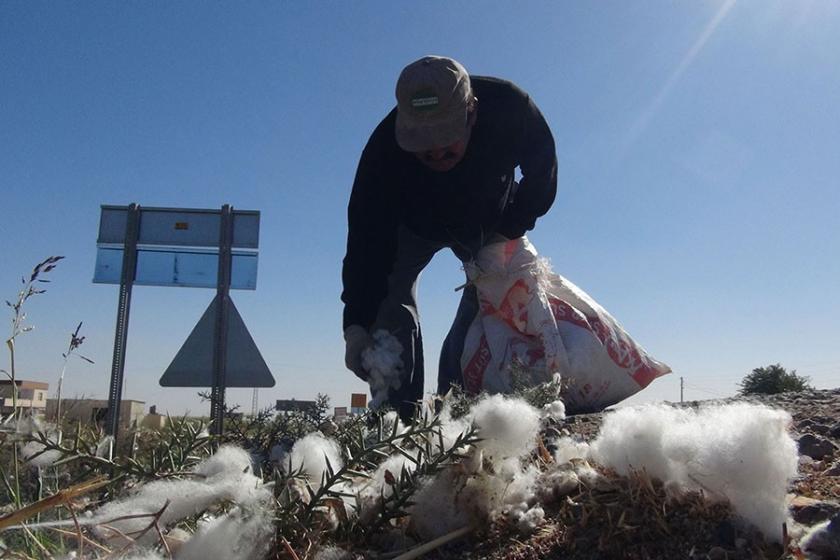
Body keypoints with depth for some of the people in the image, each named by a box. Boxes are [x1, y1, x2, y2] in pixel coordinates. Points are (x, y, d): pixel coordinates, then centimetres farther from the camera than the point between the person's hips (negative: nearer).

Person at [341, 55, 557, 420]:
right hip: (415, 222, -2)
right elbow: (366, 241, -40)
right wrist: (356, 325, -47)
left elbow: (542, 170, -15)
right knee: (387, 292, -21)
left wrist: (509, 231, -22)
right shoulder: (384, 150, -40)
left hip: (489, 221, 2)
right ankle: (400, 413, -17)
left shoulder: (510, 107, -36)